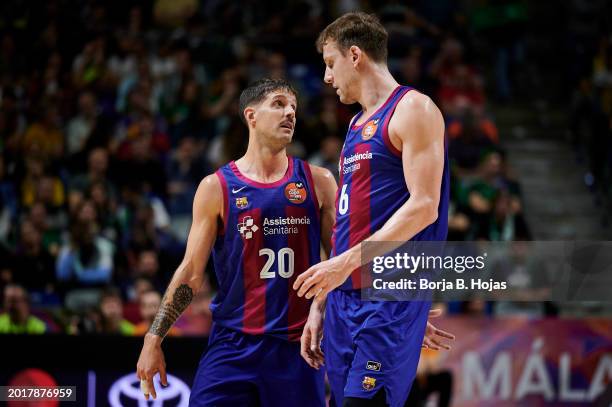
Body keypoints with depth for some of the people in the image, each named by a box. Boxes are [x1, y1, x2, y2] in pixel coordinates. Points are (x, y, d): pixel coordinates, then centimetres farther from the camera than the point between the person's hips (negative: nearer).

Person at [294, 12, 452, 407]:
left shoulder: (412, 109, -6)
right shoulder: (357, 126, 21)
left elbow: (424, 206, -16)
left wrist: (347, 262, -21)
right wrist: (319, 307, 19)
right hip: (346, 296, 8)